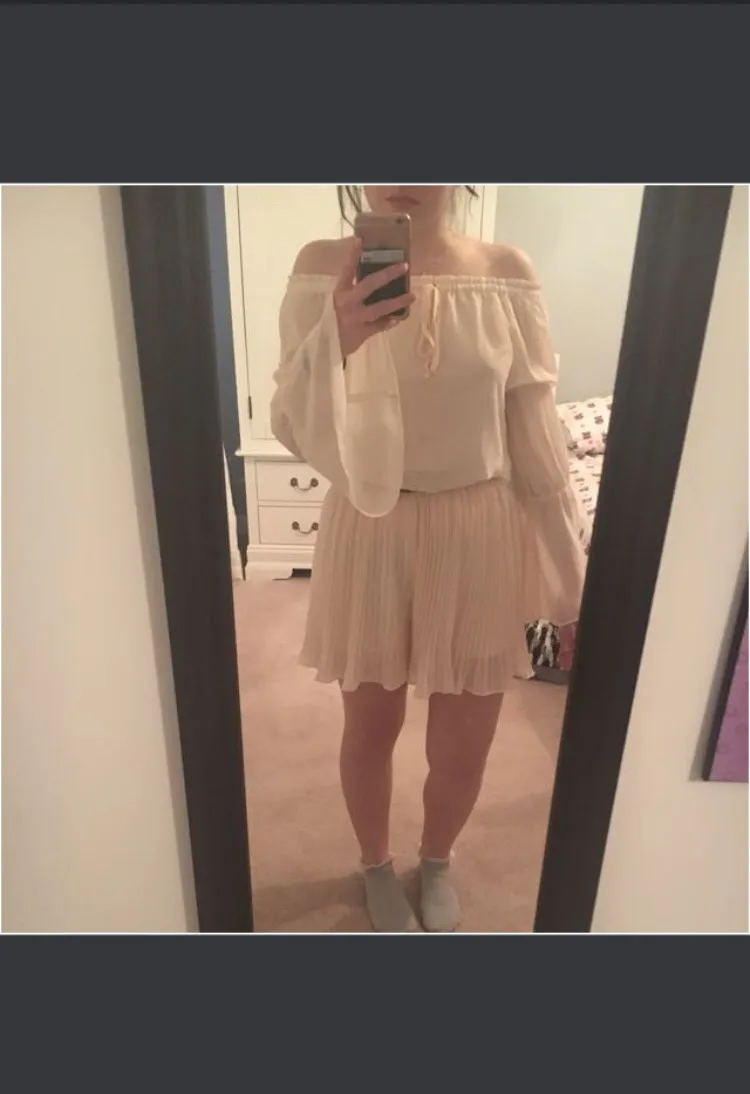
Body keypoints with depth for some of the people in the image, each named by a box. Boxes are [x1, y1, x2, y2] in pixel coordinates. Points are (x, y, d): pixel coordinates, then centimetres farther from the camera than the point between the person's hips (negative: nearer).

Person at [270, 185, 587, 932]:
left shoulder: (507, 275, -4)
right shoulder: (322, 270, -7)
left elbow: (537, 444, -1)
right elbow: (298, 436, -13)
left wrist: (575, 588, 1)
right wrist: (332, 341, -33)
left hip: (480, 541, 1)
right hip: (370, 539, 0)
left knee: (462, 752, 13)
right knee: (370, 730, 18)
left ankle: (436, 861, 49)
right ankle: (376, 865, 50)